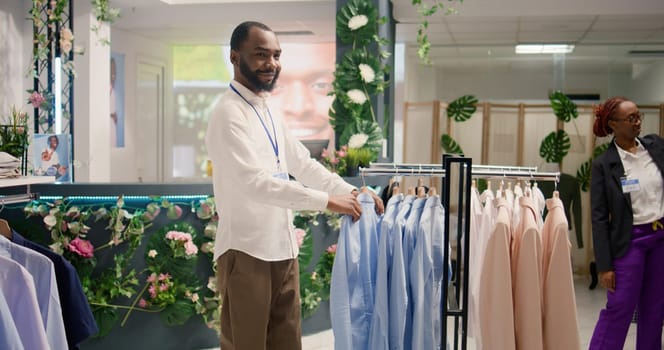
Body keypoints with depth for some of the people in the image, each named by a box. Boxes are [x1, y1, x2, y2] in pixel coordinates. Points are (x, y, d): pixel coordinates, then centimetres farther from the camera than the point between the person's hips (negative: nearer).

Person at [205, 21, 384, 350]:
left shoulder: (271, 112, 14)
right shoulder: (229, 113, -14)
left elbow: (302, 163, 18)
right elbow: (255, 182, -24)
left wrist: (351, 192, 6)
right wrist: (327, 200, -23)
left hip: (282, 247, 8)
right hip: (247, 251, -8)